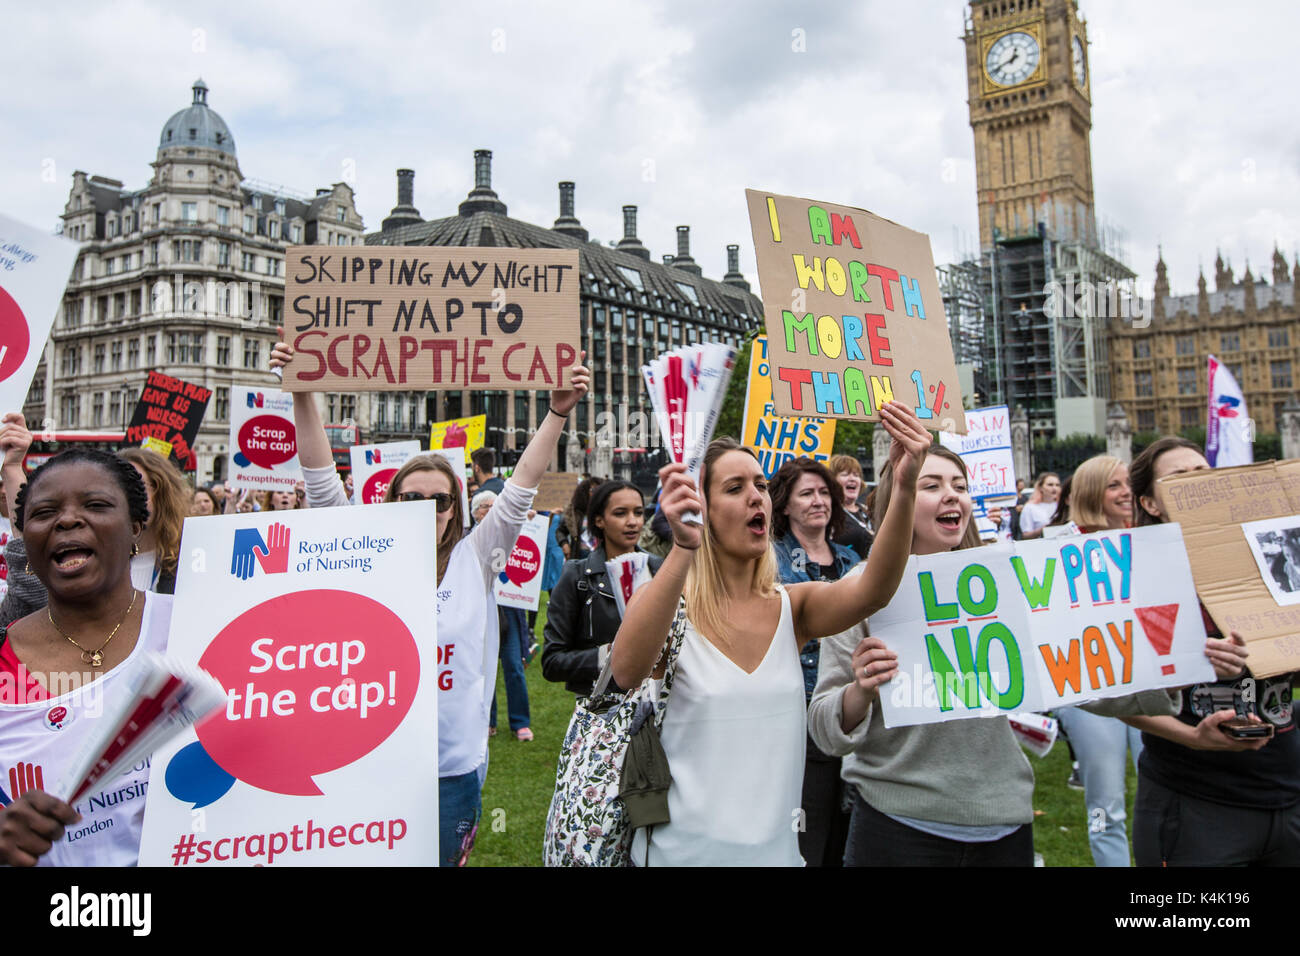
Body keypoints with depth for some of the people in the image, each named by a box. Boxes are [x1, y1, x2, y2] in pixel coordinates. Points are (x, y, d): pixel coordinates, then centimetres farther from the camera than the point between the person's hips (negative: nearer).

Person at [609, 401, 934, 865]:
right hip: (683, 848, -3)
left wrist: (906, 486, -35)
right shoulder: (663, 603, -12)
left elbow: (872, 591, -20)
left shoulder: (792, 607, -2)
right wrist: (683, 549, -42)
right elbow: (627, 671, -32)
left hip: (775, 846, 4)